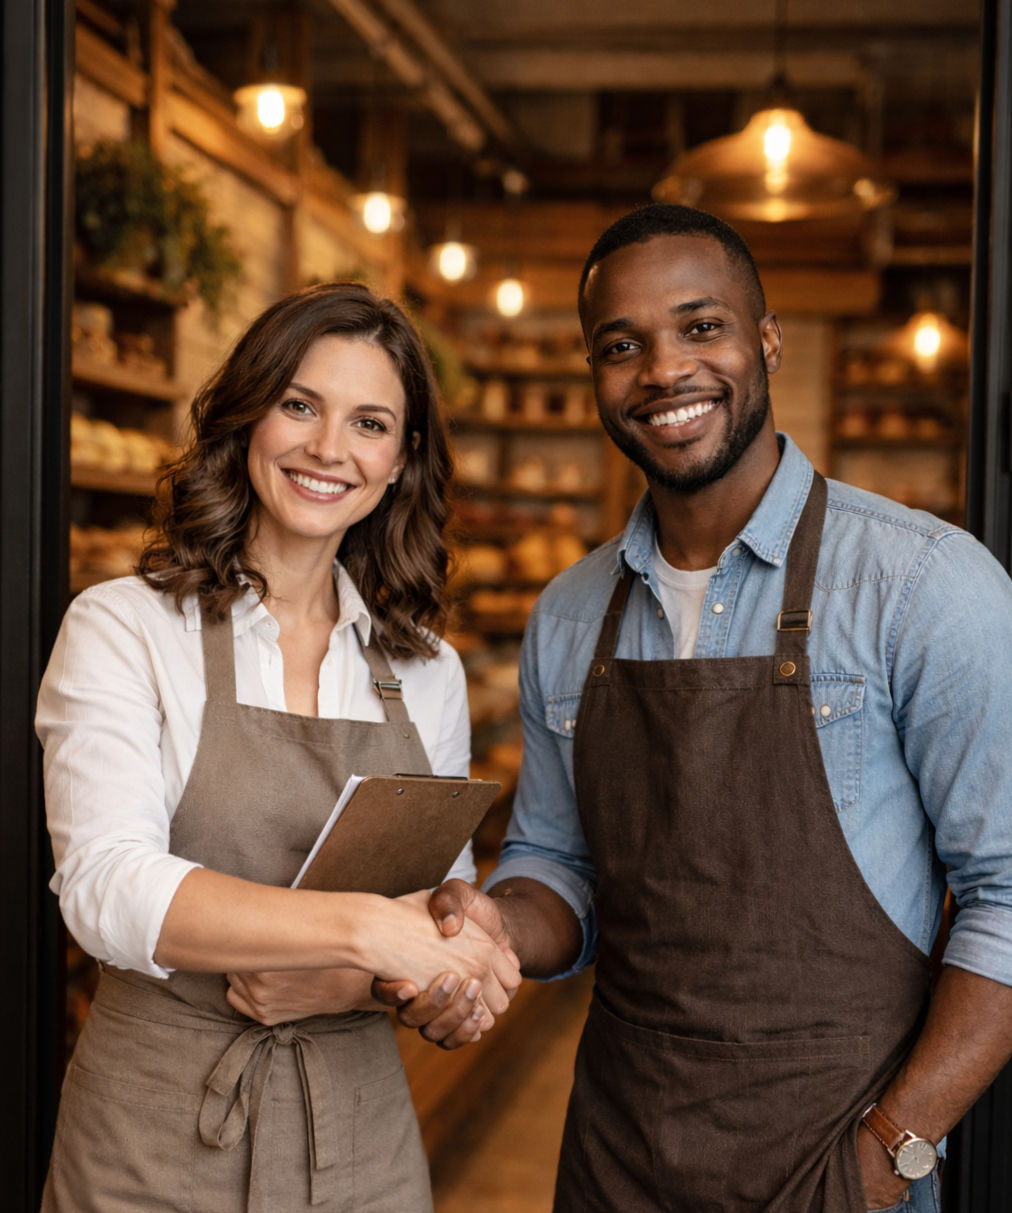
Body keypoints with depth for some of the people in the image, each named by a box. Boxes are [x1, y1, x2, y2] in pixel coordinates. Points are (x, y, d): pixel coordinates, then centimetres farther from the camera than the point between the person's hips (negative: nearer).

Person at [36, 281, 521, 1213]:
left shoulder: (428, 672, 5)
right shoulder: (125, 629, -6)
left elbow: (446, 914, 10)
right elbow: (106, 886, -18)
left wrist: (349, 983, -11)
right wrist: (360, 926, -29)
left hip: (363, 1135, 3)